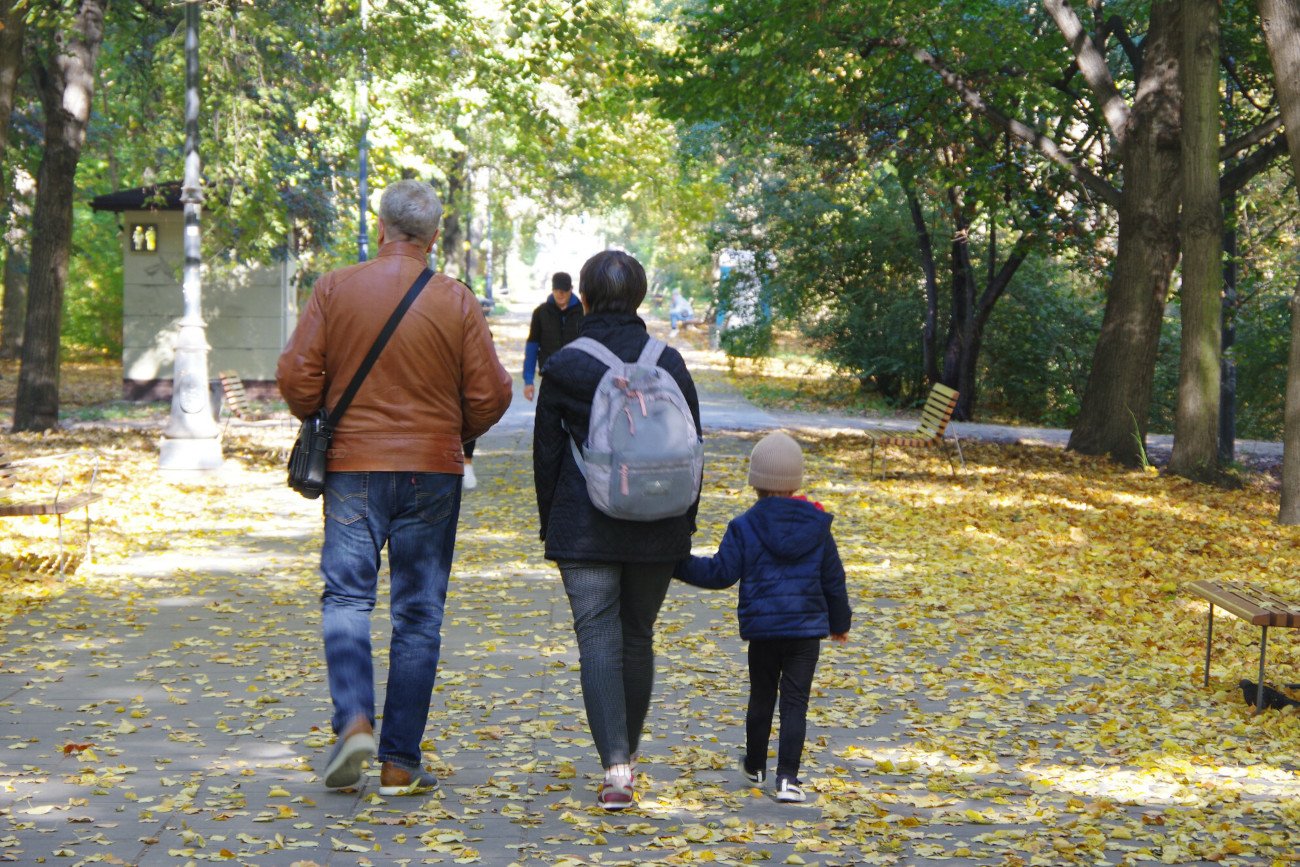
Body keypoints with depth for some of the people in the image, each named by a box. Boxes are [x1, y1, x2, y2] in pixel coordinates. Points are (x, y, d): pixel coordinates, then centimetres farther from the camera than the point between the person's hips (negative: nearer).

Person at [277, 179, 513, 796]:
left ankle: (353, 720, -16)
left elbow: (296, 378, -4)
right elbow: (491, 394, -2)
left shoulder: (335, 289, -2)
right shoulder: (457, 301, -2)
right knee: (418, 613, 6)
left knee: (346, 596, 7)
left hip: (353, 466, 0)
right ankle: (400, 763, 7)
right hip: (433, 470, 0)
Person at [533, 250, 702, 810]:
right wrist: (684, 524, 14)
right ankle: (627, 756, 29)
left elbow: (546, 453, 0)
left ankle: (615, 768, -17)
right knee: (638, 637, 16)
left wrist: (550, 525, 11)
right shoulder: (670, 364, 2)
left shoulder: (563, 366, -4)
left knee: (598, 639, -4)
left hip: (583, 528, -3)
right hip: (656, 531, 3)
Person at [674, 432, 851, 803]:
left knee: (761, 697, 17)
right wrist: (839, 621, 23)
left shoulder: (744, 527, -7)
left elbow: (721, 573, -8)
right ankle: (787, 776, -11)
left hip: (761, 629, 0)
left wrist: (679, 564, 2)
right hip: (807, 629, 0)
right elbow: (833, 579, 9)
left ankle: (754, 765, 32)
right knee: (795, 702, -1)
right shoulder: (816, 526, 2)